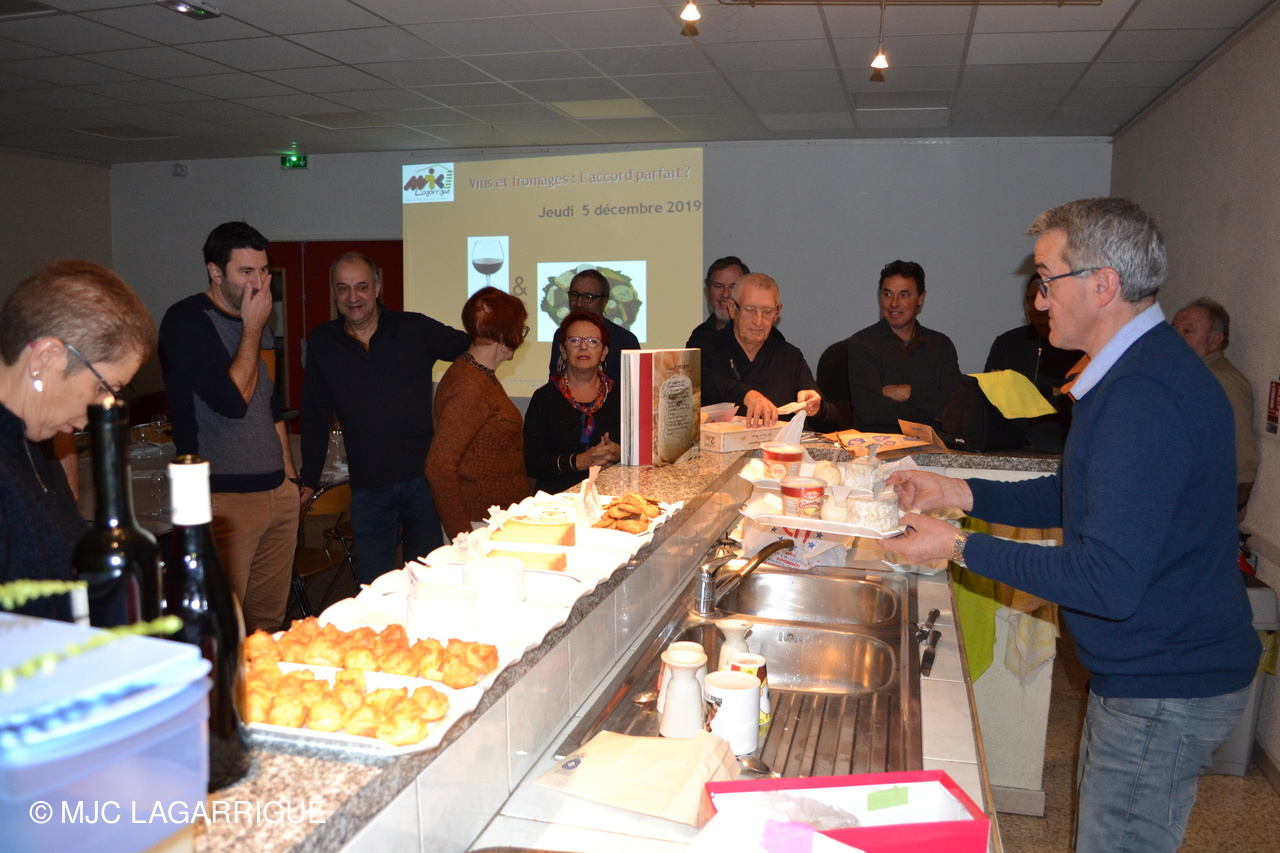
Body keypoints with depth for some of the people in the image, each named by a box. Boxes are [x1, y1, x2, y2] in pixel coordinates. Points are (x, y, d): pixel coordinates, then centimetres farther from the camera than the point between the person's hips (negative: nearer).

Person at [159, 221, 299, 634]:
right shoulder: (186, 321, -9)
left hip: (278, 493, 7)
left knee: (270, 623, 11)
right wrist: (252, 329, -10)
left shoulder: (257, 322, 15)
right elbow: (233, 400, -19)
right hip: (224, 499, -7)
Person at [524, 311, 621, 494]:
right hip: (557, 498, -2)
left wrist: (619, 454, -9)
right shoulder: (544, 397, 5)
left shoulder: (619, 396, 12)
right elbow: (530, 462, -2)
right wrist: (578, 461, -14)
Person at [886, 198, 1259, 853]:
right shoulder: (1137, 370, 8)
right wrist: (959, 493, 7)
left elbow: (1108, 581, -31)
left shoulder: (1147, 395, -29)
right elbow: (1082, 497, 16)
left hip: (1163, 693, -10)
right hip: (1142, 672, 10)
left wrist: (961, 548, -22)